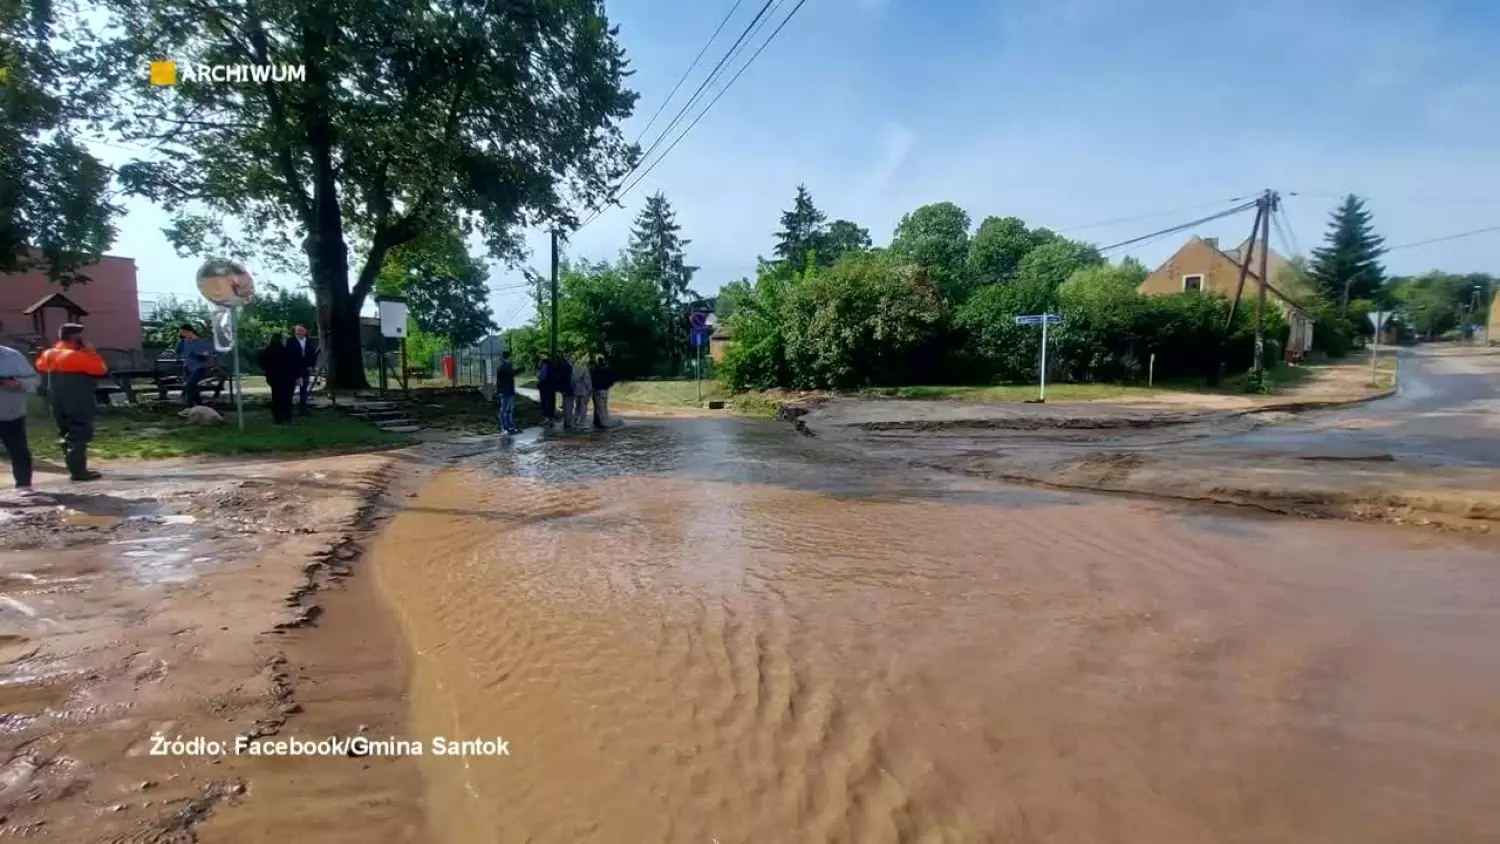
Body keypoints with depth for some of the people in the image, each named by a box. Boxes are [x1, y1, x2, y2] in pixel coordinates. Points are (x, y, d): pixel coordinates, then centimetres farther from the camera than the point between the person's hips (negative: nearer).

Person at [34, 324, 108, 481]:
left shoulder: (49, 354, 8)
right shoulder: (77, 356, -19)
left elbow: (40, 366, 27)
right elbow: (101, 369, -18)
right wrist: (90, 351, -10)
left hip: (58, 404, 9)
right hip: (78, 404, -8)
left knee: (67, 435, 16)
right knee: (79, 436, -7)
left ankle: (74, 468, 22)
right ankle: (79, 471, -10)